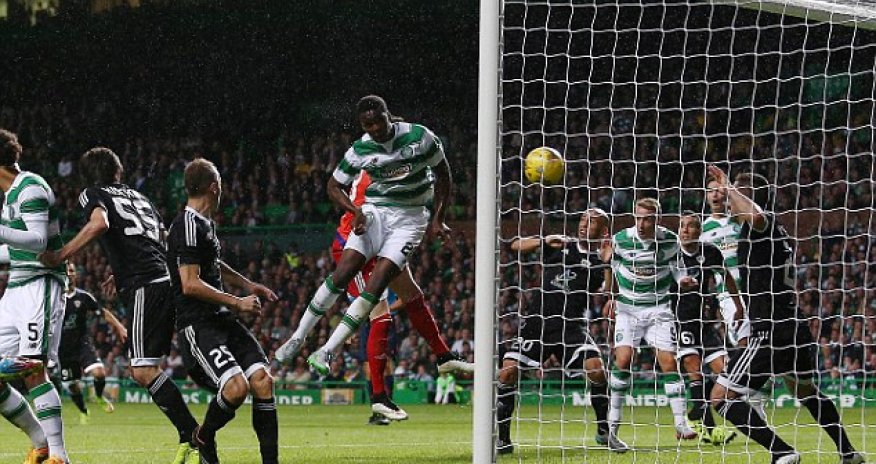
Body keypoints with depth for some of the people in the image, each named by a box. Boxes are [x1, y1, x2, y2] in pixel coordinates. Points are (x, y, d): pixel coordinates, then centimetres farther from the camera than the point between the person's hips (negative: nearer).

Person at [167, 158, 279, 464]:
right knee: (236, 386, -25)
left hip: (223, 320, 10)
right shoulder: (188, 226, -14)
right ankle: (203, 438, 4)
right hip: (197, 324, -9)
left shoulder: (206, 223, 18)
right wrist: (237, 303, -14)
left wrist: (248, 285, 41)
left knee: (262, 379, -7)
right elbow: (191, 284, -20)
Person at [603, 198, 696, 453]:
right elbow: (611, 267, 9)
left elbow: (675, 267, 9)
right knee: (623, 359, -15)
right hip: (627, 308, -1)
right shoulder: (620, 239, -8)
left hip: (658, 308, 1)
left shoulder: (670, 240, -6)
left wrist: (682, 278, -13)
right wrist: (610, 298, 8)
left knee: (669, 362, -8)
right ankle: (612, 427, -7)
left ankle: (681, 424, -1)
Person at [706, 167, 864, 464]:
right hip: (793, 327, 10)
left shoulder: (760, 226, -13)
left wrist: (729, 189, -24)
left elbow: (756, 216, -38)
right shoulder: (777, 229, 13)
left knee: (721, 397, -7)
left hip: (770, 332, -10)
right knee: (805, 390, 32)